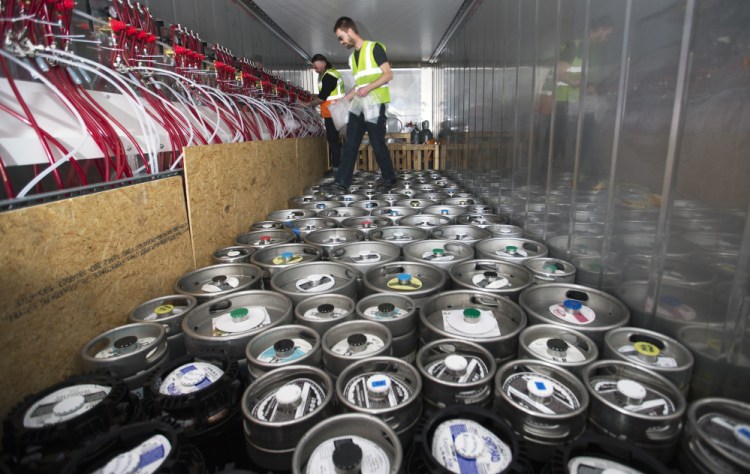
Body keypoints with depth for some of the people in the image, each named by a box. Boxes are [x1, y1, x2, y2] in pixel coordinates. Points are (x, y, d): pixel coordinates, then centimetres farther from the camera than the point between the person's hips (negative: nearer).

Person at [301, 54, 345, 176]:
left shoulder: (329, 76, -13)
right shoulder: (330, 74, 19)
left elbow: (322, 97, -17)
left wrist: (309, 104, -6)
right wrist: (313, 99, 12)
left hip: (332, 113, -10)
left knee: (333, 139, -8)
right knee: (333, 139, 12)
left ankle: (336, 167, -5)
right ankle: (336, 165, 16)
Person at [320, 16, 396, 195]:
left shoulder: (374, 47, -1)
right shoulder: (352, 57, 20)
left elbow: (388, 74, -8)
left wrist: (369, 88, -20)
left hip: (375, 105, -7)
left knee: (378, 145, -3)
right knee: (350, 145, -1)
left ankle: (389, 179, 13)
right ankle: (341, 184, -2)